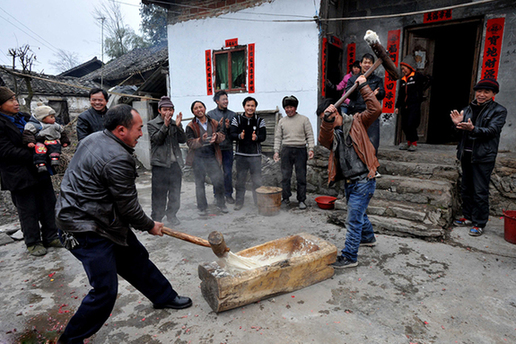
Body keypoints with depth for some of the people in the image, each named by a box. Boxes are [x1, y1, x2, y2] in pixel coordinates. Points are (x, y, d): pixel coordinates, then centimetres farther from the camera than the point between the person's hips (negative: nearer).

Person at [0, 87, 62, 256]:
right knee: (28, 211, 6)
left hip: (40, 171, 7)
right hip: (20, 176, -6)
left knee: (49, 204, 12)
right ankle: (33, 242, 22)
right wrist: (33, 155, -20)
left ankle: (51, 236, 26)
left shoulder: (24, 118, 11)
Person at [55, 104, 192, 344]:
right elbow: (128, 206, -19)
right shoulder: (118, 159, -26)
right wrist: (150, 226, -2)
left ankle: (163, 296, 35)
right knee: (105, 291, -1)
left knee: (136, 258, 18)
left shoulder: (94, 138, 5)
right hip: (86, 230, -11)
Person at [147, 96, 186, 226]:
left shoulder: (176, 123, 14)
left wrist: (178, 126, -11)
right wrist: (165, 125, -18)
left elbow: (183, 140, 2)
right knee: (159, 193, 2)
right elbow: (157, 139, -11)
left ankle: (172, 215, 26)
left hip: (175, 163, 4)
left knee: (175, 192, 11)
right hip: (160, 164, -4)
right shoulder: (152, 124, 3)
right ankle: (156, 218, 16)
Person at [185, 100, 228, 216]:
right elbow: (190, 142, -7)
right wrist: (201, 140, -26)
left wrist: (217, 136, -18)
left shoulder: (214, 123, 9)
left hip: (212, 156, 2)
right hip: (198, 158, -1)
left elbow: (222, 136, 5)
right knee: (199, 183, 7)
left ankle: (221, 204, 21)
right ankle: (202, 207, 21)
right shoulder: (191, 126, 1)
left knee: (219, 180, -1)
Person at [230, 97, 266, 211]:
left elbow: (263, 136, -2)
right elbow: (232, 134, -3)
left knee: (257, 180, 2)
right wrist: (239, 136, -24)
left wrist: (256, 137, -24)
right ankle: (239, 202, 20)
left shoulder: (260, 121, 7)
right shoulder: (237, 119, 7)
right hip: (240, 154, 0)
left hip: (255, 155, 0)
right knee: (240, 179, 8)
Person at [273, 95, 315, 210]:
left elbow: (309, 135, 4)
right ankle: (286, 198, 15)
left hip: (300, 150, -2)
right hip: (286, 150, 2)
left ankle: (301, 200, 10)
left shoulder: (304, 119, 7)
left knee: (301, 177, 0)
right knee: (285, 176, 2)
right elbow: (278, 137, 14)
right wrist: (276, 151, 5)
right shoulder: (282, 121, 13)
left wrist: (311, 149, -7)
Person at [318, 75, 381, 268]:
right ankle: (368, 238, 51)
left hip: (363, 180, -6)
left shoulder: (356, 122, -1)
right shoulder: (330, 133, 8)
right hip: (348, 181, 7)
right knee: (359, 212, 26)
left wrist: (363, 86, -11)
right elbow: (323, 140, -15)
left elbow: (375, 109, -14)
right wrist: (327, 121, -30)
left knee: (353, 219, -5)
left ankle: (349, 257, 5)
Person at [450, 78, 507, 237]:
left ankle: (479, 223, 7)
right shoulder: (468, 109, 12)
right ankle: (468, 216, 27)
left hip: (483, 157, -5)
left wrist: (473, 129, -32)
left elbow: (492, 131, -14)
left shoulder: (499, 110, 0)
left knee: (480, 191, -4)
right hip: (466, 155, 5)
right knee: (466, 189, 13)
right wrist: (458, 124, -11)